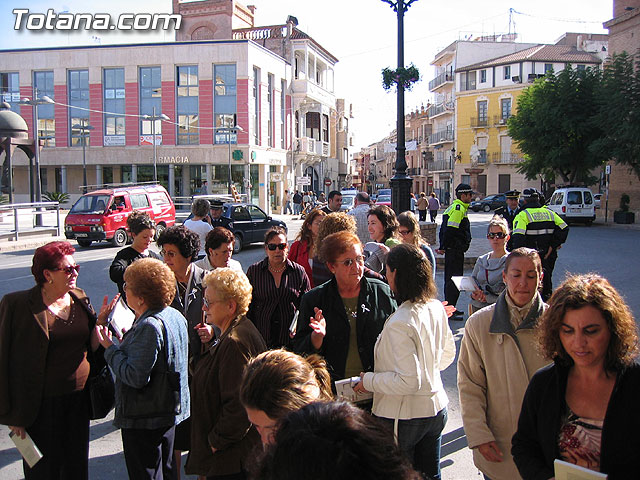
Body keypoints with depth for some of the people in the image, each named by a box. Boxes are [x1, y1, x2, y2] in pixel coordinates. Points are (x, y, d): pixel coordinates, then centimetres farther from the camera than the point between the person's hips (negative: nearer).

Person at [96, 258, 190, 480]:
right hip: (171, 411, 10)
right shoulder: (175, 316, 4)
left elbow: (135, 376, -27)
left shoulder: (149, 327, -26)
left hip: (145, 420, -10)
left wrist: (110, 349, -15)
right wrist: (127, 342, 10)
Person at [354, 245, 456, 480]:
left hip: (404, 417, -7)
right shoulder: (437, 308, -3)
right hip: (436, 408, 7)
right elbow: (448, 354, 11)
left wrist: (369, 380, -15)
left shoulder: (399, 323, -27)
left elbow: (408, 381, -27)